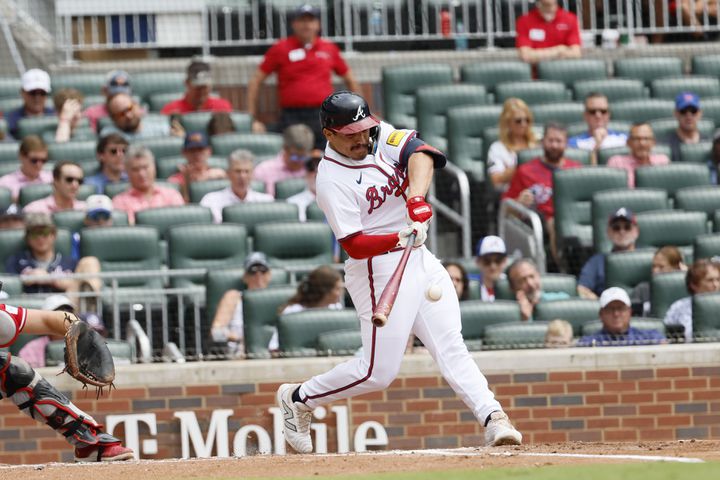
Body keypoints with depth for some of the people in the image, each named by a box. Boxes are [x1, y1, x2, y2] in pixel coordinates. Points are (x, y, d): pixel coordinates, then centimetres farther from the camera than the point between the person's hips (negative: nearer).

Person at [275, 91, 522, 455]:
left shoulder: (380, 135, 2)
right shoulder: (331, 181, -16)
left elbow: (419, 152, -17)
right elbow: (354, 245, -20)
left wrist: (417, 199, -34)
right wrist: (399, 239, -37)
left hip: (419, 259, 7)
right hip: (378, 270, -6)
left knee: (449, 345, -2)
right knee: (379, 371, -4)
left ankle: (492, 418, -9)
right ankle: (298, 399, 13)